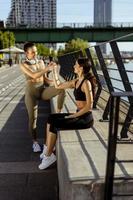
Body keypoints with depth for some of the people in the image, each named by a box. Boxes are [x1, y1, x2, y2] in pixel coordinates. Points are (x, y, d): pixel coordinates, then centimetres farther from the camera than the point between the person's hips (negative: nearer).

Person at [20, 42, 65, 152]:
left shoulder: (41, 62, 6)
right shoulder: (23, 65, -8)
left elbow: (45, 79, 8)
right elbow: (34, 75, -25)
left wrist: (55, 81, -10)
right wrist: (48, 68, -34)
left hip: (43, 90, 4)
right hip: (31, 92, -3)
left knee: (62, 89, -22)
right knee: (32, 118, -1)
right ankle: (35, 142, 20)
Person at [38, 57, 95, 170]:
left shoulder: (86, 83, -17)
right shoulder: (76, 81, 10)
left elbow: (89, 106, -21)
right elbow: (58, 86, 17)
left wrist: (72, 115, -16)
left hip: (85, 118, -8)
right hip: (78, 115, 9)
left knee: (53, 125, -15)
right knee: (51, 118, 1)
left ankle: (48, 155, 0)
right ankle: (47, 148, 6)